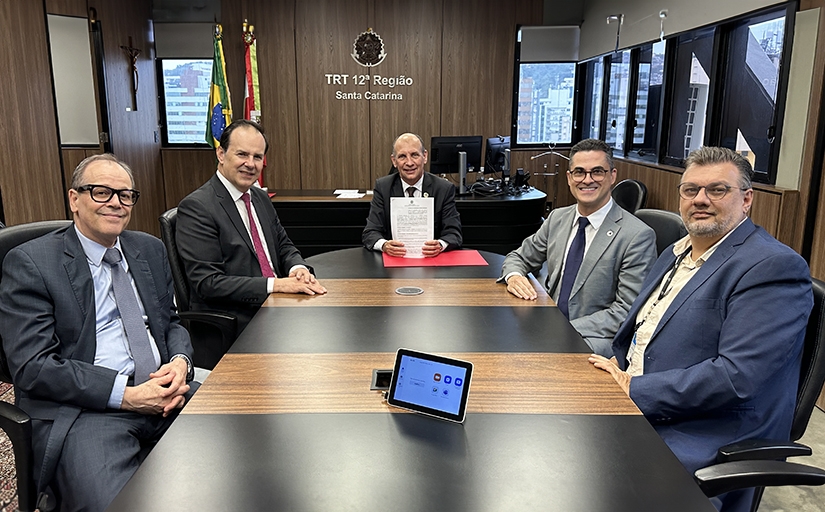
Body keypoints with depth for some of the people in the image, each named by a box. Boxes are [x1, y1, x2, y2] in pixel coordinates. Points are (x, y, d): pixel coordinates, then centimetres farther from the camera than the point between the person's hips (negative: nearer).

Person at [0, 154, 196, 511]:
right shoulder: (29, 263, -3)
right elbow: (32, 367, -10)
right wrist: (126, 395, -18)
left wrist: (180, 362, -5)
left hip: (164, 392, 5)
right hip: (82, 411, -5)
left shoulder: (150, 250, 14)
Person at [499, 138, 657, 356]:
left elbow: (627, 312, -14)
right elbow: (519, 257, 19)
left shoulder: (638, 236, -11)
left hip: (595, 338, -5)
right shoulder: (557, 218, 8)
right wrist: (514, 276, -6)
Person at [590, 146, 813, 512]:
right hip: (631, 404, 8)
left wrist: (634, 390, -19)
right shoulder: (675, 253, 14)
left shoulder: (773, 266, -14)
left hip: (704, 446, -8)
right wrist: (617, 368, -1)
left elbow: (737, 377, -23)